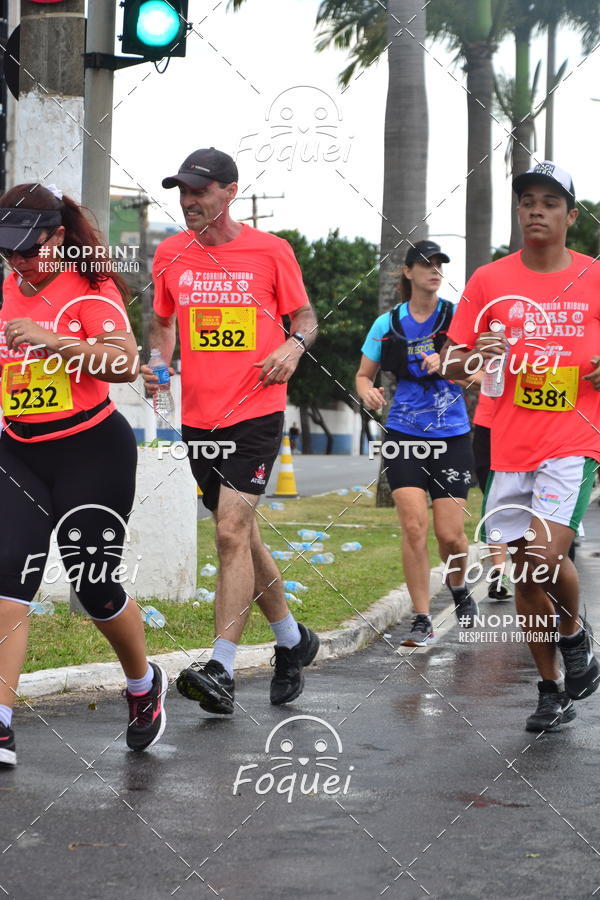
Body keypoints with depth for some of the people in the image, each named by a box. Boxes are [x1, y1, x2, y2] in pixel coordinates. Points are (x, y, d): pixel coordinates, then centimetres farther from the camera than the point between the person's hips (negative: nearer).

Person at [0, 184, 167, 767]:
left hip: (92, 452, -5)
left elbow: (125, 364, -24)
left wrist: (51, 339, -31)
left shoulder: (91, 290, -10)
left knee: (95, 584, 2)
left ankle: (144, 685, 32)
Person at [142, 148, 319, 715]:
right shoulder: (171, 254, 7)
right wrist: (157, 361, 1)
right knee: (241, 535, 14)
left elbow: (304, 315, 8)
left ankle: (220, 671, -18)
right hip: (197, 415, 5)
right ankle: (292, 640, 33)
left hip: (255, 413, -5)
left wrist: (294, 344, -13)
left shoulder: (270, 251, -3)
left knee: (231, 531, -17)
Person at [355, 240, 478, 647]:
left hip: (452, 435, -1)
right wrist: (368, 391, -11)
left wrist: (444, 365, -26)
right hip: (404, 435, 1)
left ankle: (460, 590, 30)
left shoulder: (457, 316, -1)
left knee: (450, 534, -3)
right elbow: (364, 374, 12)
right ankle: (422, 621, -1)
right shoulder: (388, 324, 4)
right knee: (414, 526, -11)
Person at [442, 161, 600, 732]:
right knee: (526, 570, 6)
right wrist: (475, 358, -16)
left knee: (545, 554, -21)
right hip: (512, 445, 3)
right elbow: (449, 364, 6)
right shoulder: (490, 280, 4)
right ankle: (551, 690, 21)